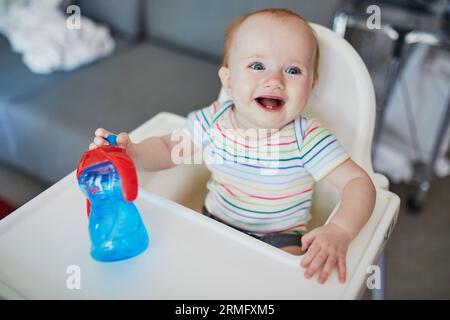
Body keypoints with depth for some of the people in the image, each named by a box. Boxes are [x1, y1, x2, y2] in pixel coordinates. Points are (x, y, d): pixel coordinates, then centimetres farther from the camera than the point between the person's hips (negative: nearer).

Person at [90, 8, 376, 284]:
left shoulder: (307, 138, -23)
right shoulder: (212, 121, -13)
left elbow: (358, 182, -24)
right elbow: (168, 148, 1)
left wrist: (340, 231, -43)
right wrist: (132, 153, -20)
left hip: (279, 238, -3)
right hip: (215, 222, 4)